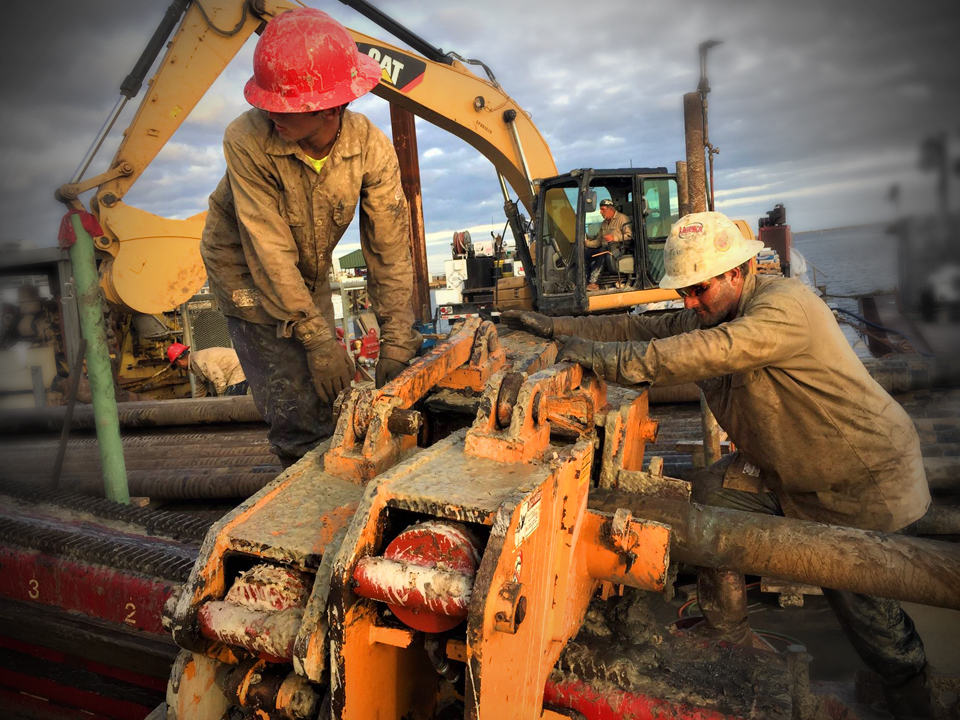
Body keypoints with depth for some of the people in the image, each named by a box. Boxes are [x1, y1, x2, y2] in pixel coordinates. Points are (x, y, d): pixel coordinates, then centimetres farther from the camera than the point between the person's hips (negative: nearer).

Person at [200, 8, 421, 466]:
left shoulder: (371, 148, -23)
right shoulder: (247, 140, -32)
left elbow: (389, 251, -20)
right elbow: (269, 252, -30)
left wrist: (396, 343, -22)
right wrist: (318, 339, -30)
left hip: (310, 274, 4)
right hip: (245, 270, -3)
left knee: (331, 397, 8)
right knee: (298, 413, -9)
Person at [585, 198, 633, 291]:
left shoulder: (622, 218, -1)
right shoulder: (604, 223, 23)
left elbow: (629, 235, -12)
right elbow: (598, 241, 18)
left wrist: (614, 238, -20)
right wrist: (586, 242, 2)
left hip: (618, 248, -7)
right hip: (605, 248, 7)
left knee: (603, 252, -37)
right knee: (586, 253, -16)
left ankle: (593, 282, -35)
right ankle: (587, 281, -22)